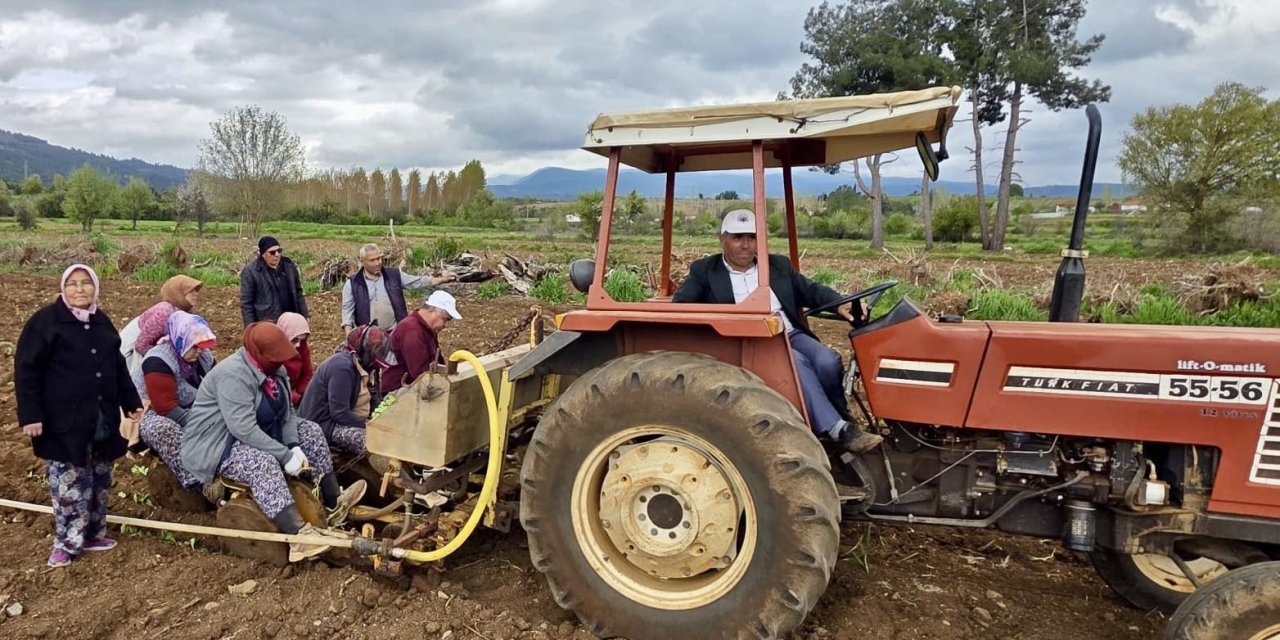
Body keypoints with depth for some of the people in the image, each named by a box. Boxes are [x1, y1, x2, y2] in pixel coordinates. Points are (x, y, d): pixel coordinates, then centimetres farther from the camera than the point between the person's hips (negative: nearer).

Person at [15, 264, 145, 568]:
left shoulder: (102, 321, 10)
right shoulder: (45, 321, -9)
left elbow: (118, 366, 18)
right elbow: (26, 370, -11)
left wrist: (131, 402, 15)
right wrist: (30, 415, -16)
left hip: (102, 419, 6)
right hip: (64, 421, -6)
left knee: (99, 479, 13)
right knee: (69, 483, -2)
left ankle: (93, 533, 26)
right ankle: (67, 542, 10)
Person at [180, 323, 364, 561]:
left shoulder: (275, 369, 0)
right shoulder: (233, 375, -27)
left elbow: (287, 413, 0)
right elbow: (244, 430, -34)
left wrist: (294, 446, -17)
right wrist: (286, 456, -31)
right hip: (216, 446, -9)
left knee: (310, 430, -1)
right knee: (263, 463, -36)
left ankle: (334, 501, 1)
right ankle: (299, 536, -49)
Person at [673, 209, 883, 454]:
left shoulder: (778, 265, 19)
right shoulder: (704, 271, 8)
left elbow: (811, 290, 14)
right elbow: (680, 305, -2)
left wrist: (840, 304, -8)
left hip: (792, 335, 4)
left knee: (828, 361, -24)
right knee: (796, 362, -32)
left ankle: (840, 422, -4)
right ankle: (838, 429, -28)